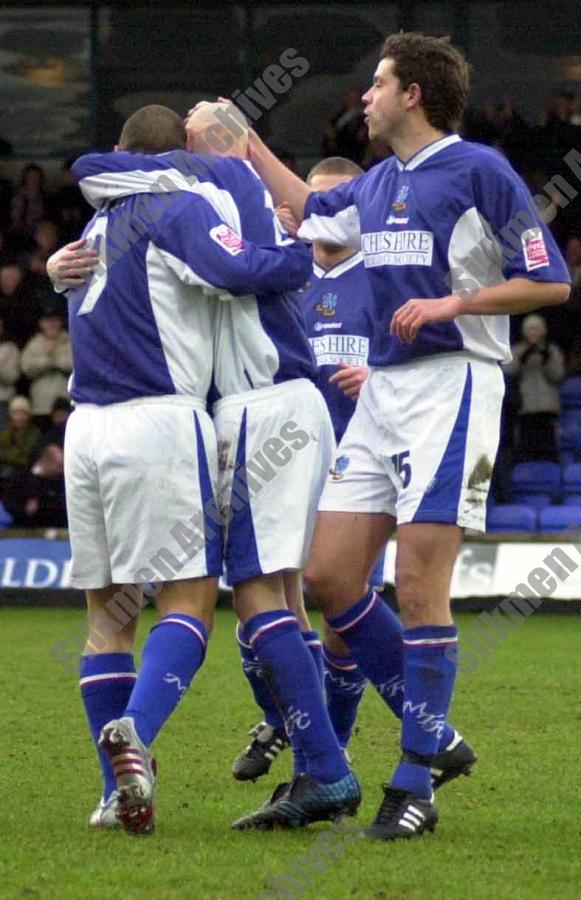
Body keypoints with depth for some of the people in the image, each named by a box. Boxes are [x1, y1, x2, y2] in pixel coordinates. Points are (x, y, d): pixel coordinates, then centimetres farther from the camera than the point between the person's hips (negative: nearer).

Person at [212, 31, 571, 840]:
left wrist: (450, 302, -16)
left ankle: (416, 787, -5)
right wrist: (247, 145, 35)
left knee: (419, 585, -11)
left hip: (453, 386, -8)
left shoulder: (479, 170, -7)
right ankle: (434, 734, 16)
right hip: (382, 391, 8)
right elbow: (310, 212, 36)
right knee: (329, 576, 3)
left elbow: (551, 281, -9)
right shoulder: (378, 184, 15)